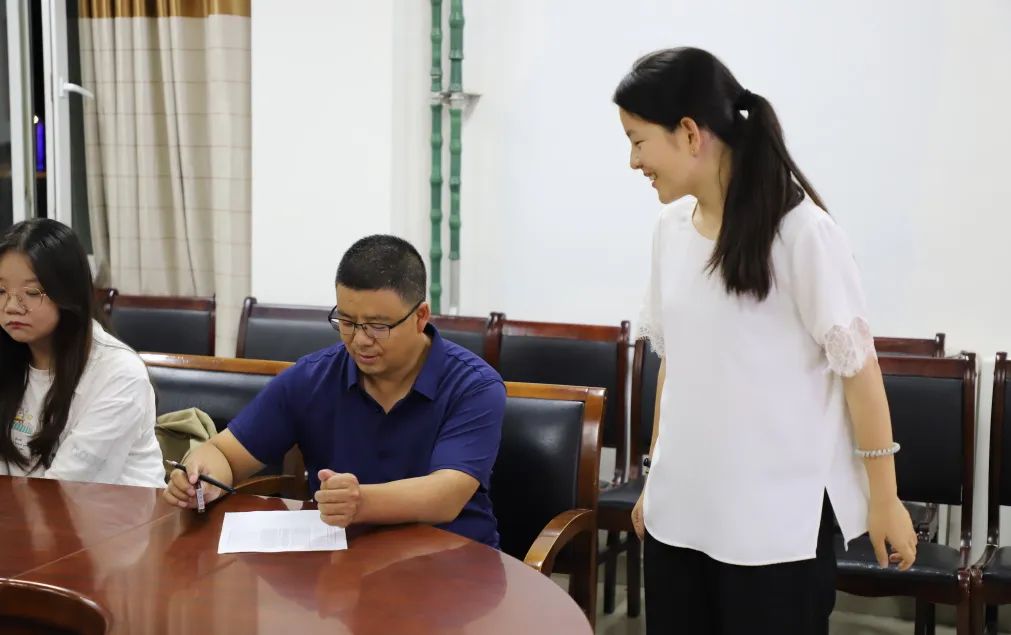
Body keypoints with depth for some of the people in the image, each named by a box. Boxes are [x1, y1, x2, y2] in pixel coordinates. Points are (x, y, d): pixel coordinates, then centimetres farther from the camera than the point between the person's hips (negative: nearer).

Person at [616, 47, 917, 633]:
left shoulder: (800, 230, -14)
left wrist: (884, 498, -8)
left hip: (778, 519, -5)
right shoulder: (671, 227, 4)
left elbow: (857, 364, -11)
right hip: (679, 509, 6)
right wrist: (656, 475, 15)